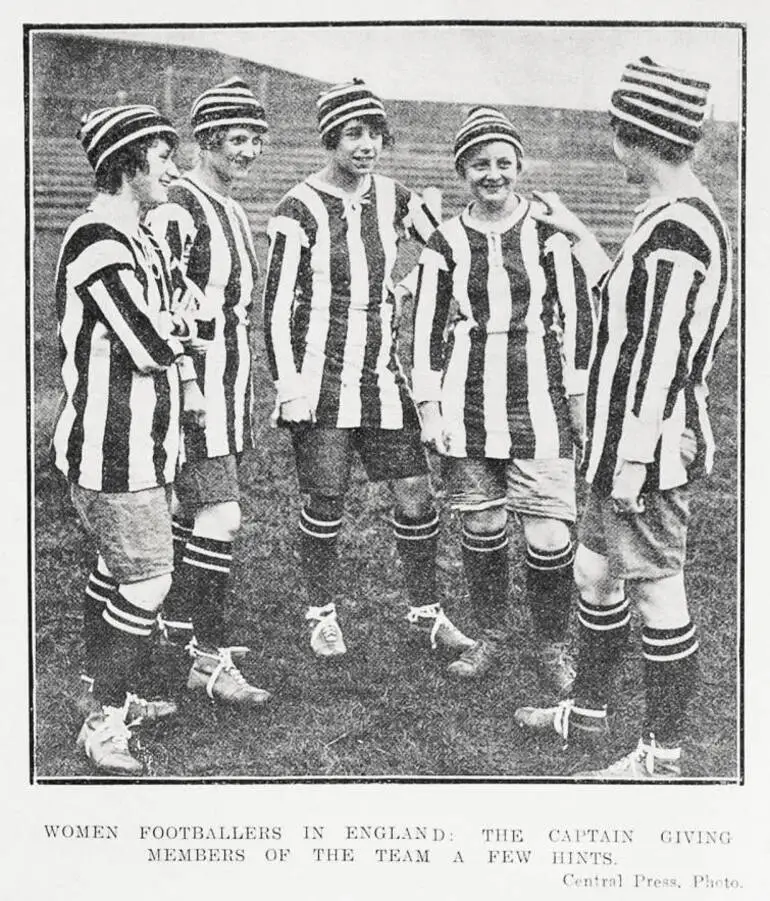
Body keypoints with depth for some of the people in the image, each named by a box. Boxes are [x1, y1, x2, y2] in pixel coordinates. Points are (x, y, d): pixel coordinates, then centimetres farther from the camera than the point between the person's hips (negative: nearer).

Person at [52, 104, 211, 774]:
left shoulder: (139, 239, 14)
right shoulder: (97, 244, -19)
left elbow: (175, 327, 21)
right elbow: (153, 346, -21)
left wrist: (184, 373, 4)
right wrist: (186, 316, -3)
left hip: (140, 440, 10)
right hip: (114, 446, -10)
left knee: (118, 573, 19)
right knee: (147, 581, -4)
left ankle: (106, 694, 34)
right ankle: (103, 723, 8)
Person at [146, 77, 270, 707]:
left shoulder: (235, 215, 16)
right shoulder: (176, 212, -14)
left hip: (229, 388, 9)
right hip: (193, 388, -9)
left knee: (194, 511, 17)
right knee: (221, 517, -12)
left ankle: (176, 627, 31)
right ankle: (209, 659, -3)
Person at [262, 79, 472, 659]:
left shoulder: (394, 199, 6)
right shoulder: (300, 210, -7)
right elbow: (277, 305, -6)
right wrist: (288, 386, -12)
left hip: (383, 373, 4)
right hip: (321, 376, -4)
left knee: (415, 495, 4)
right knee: (324, 502, 1)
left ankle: (426, 612, 20)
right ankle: (323, 617, 21)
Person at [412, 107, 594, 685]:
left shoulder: (550, 233, 3)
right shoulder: (446, 243, 6)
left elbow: (578, 316, 6)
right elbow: (427, 328, 9)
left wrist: (579, 399, 3)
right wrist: (429, 408, 3)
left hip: (539, 404, -1)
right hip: (466, 405, 2)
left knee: (549, 538, -6)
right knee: (481, 527, 8)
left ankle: (554, 646, 16)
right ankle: (491, 633, 29)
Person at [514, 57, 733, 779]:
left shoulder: (677, 233, -21)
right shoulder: (680, 218, 11)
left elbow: (663, 360, -23)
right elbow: (625, 302, 23)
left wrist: (634, 461, -20)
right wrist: (577, 233, 28)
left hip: (649, 449, -10)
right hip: (627, 444, 10)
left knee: (655, 591, 1)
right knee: (594, 570, 20)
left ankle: (662, 756, 16)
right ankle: (587, 710, 37)